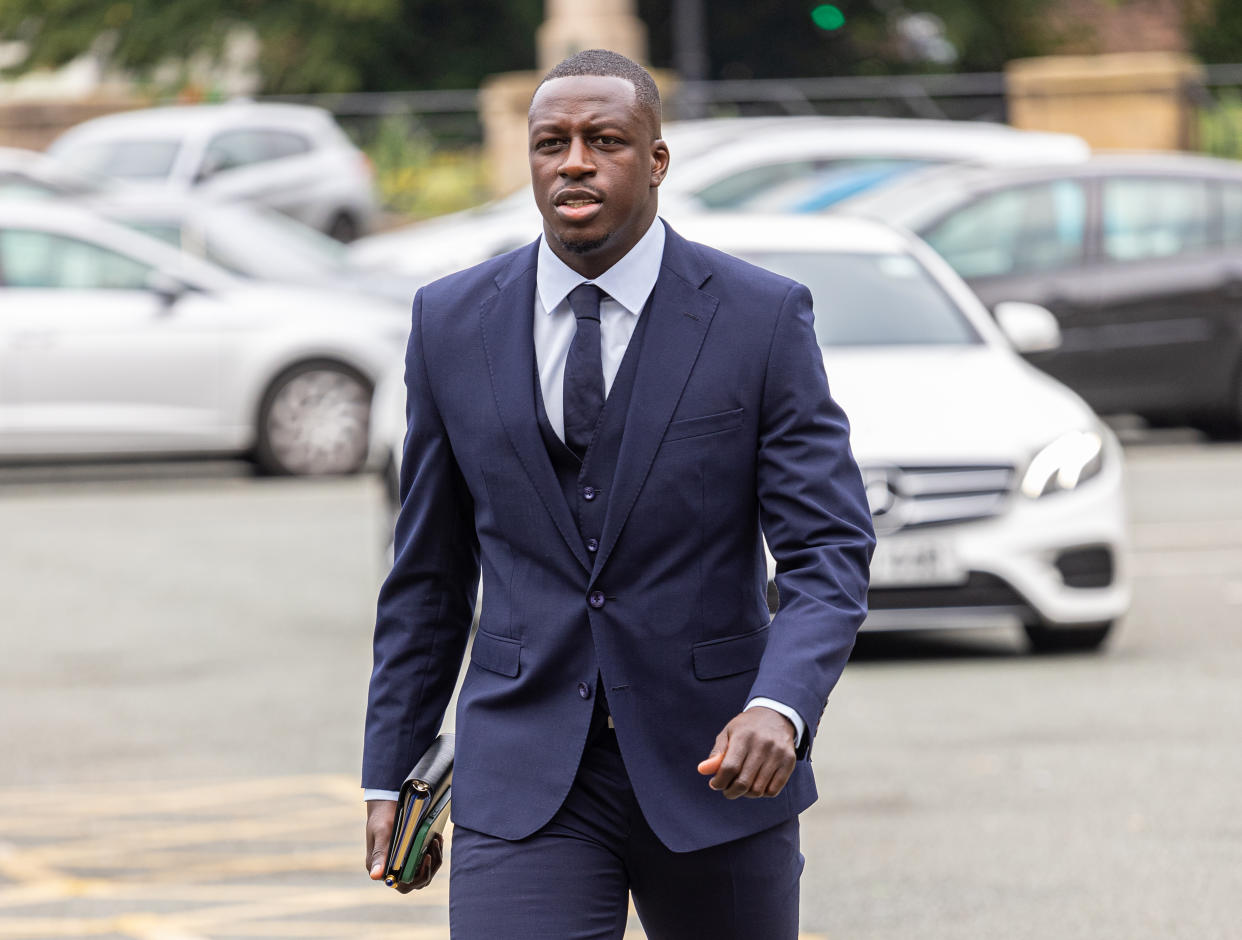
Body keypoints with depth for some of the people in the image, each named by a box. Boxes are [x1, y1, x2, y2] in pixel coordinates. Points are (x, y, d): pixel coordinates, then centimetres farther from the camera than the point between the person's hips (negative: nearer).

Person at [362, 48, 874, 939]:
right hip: (524, 775, 1)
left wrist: (779, 708, -28)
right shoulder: (452, 322, 3)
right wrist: (390, 772, 11)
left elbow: (828, 553, -10)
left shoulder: (762, 317, -6)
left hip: (712, 764, -1)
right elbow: (430, 567, 11)